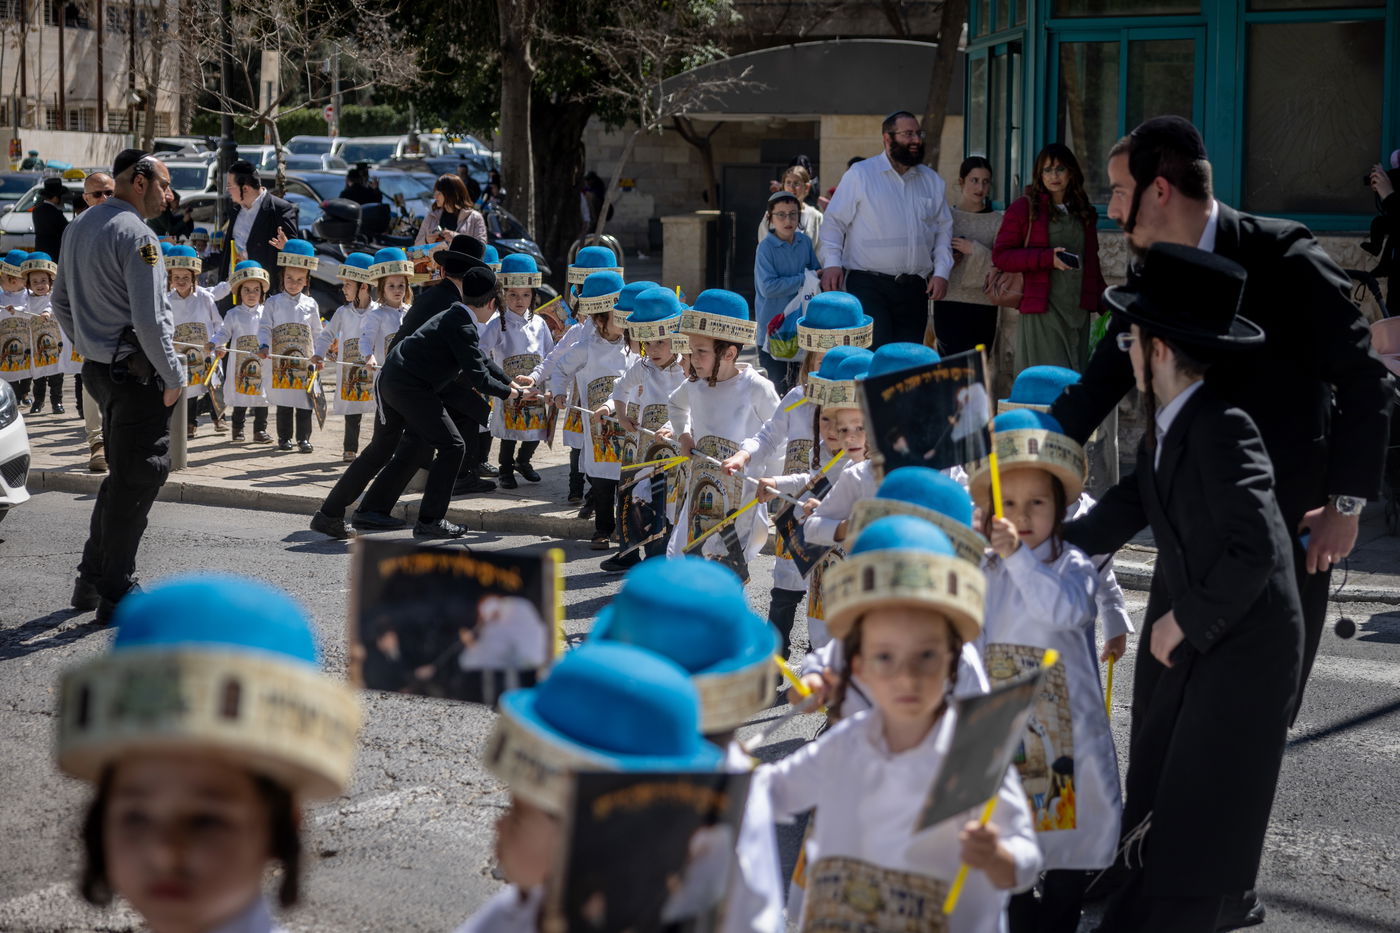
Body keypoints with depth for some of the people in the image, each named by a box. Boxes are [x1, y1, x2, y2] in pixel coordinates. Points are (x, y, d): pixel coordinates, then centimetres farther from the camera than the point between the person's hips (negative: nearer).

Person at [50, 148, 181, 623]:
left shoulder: (79, 227, 12)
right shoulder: (136, 235, -17)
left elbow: (61, 304, 20)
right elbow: (149, 319, -21)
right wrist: (174, 376, -12)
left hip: (97, 367, 9)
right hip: (137, 371, -9)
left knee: (122, 474, 20)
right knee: (137, 479, -1)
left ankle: (91, 580, 24)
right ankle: (116, 594, 4)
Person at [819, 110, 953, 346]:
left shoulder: (931, 180, 15)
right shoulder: (860, 174, 2)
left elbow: (944, 229, 18)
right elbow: (834, 222, 1)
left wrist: (941, 272, 5)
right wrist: (831, 263, -12)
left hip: (914, 288, 5)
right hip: (869, 285, -5)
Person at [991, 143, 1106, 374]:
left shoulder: (1084, 212, 16)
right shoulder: (1024, 207, 0)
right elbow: (1000, 256, -6)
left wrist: (1103, 306, 15)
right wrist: (1047, 258, -16)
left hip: (1078, 310, 5)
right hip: (1042, 311, -5)